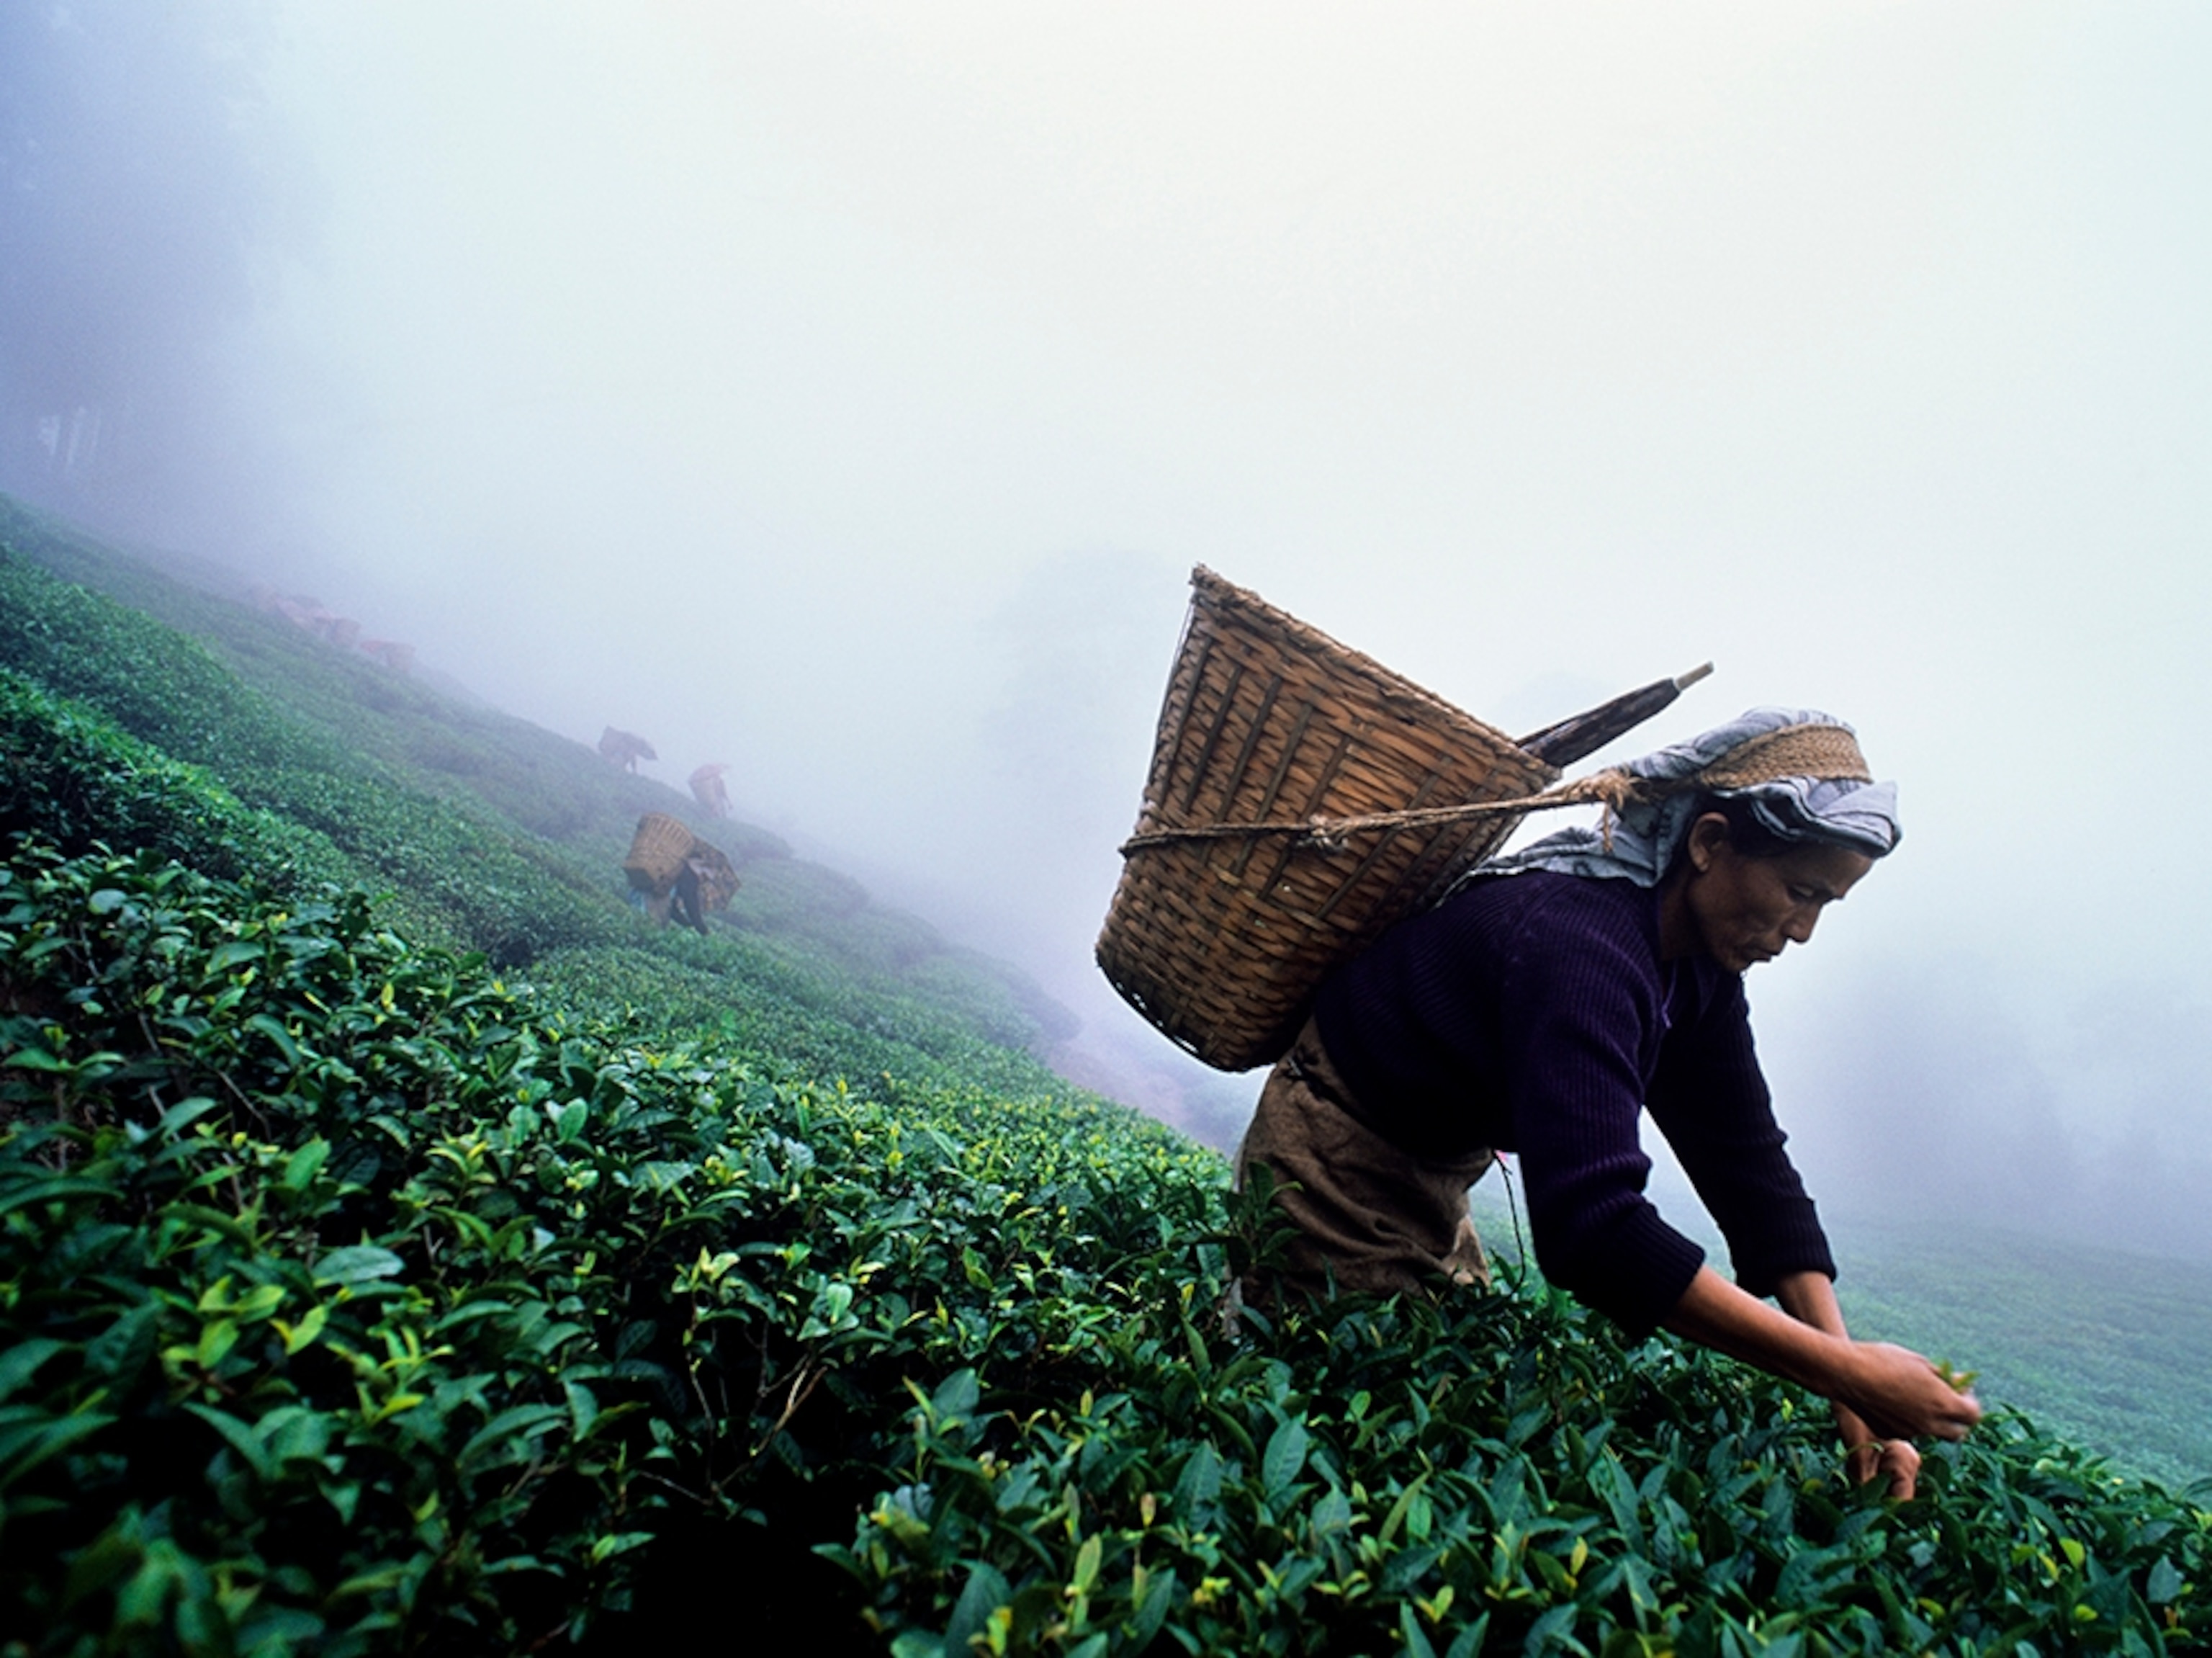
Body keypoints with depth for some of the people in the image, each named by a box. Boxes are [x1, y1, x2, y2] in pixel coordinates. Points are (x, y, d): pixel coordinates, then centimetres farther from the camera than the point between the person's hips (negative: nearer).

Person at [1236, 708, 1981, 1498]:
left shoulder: (1698, 960, -5)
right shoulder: (1581, 948, -36)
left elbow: (1748, 1164, -4)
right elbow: (1591, 1228, -43)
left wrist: (1850, 1386, -13)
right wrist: (1845, 1371, -39)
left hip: (1430, 1169, 9)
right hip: (1334, 1154, -9)